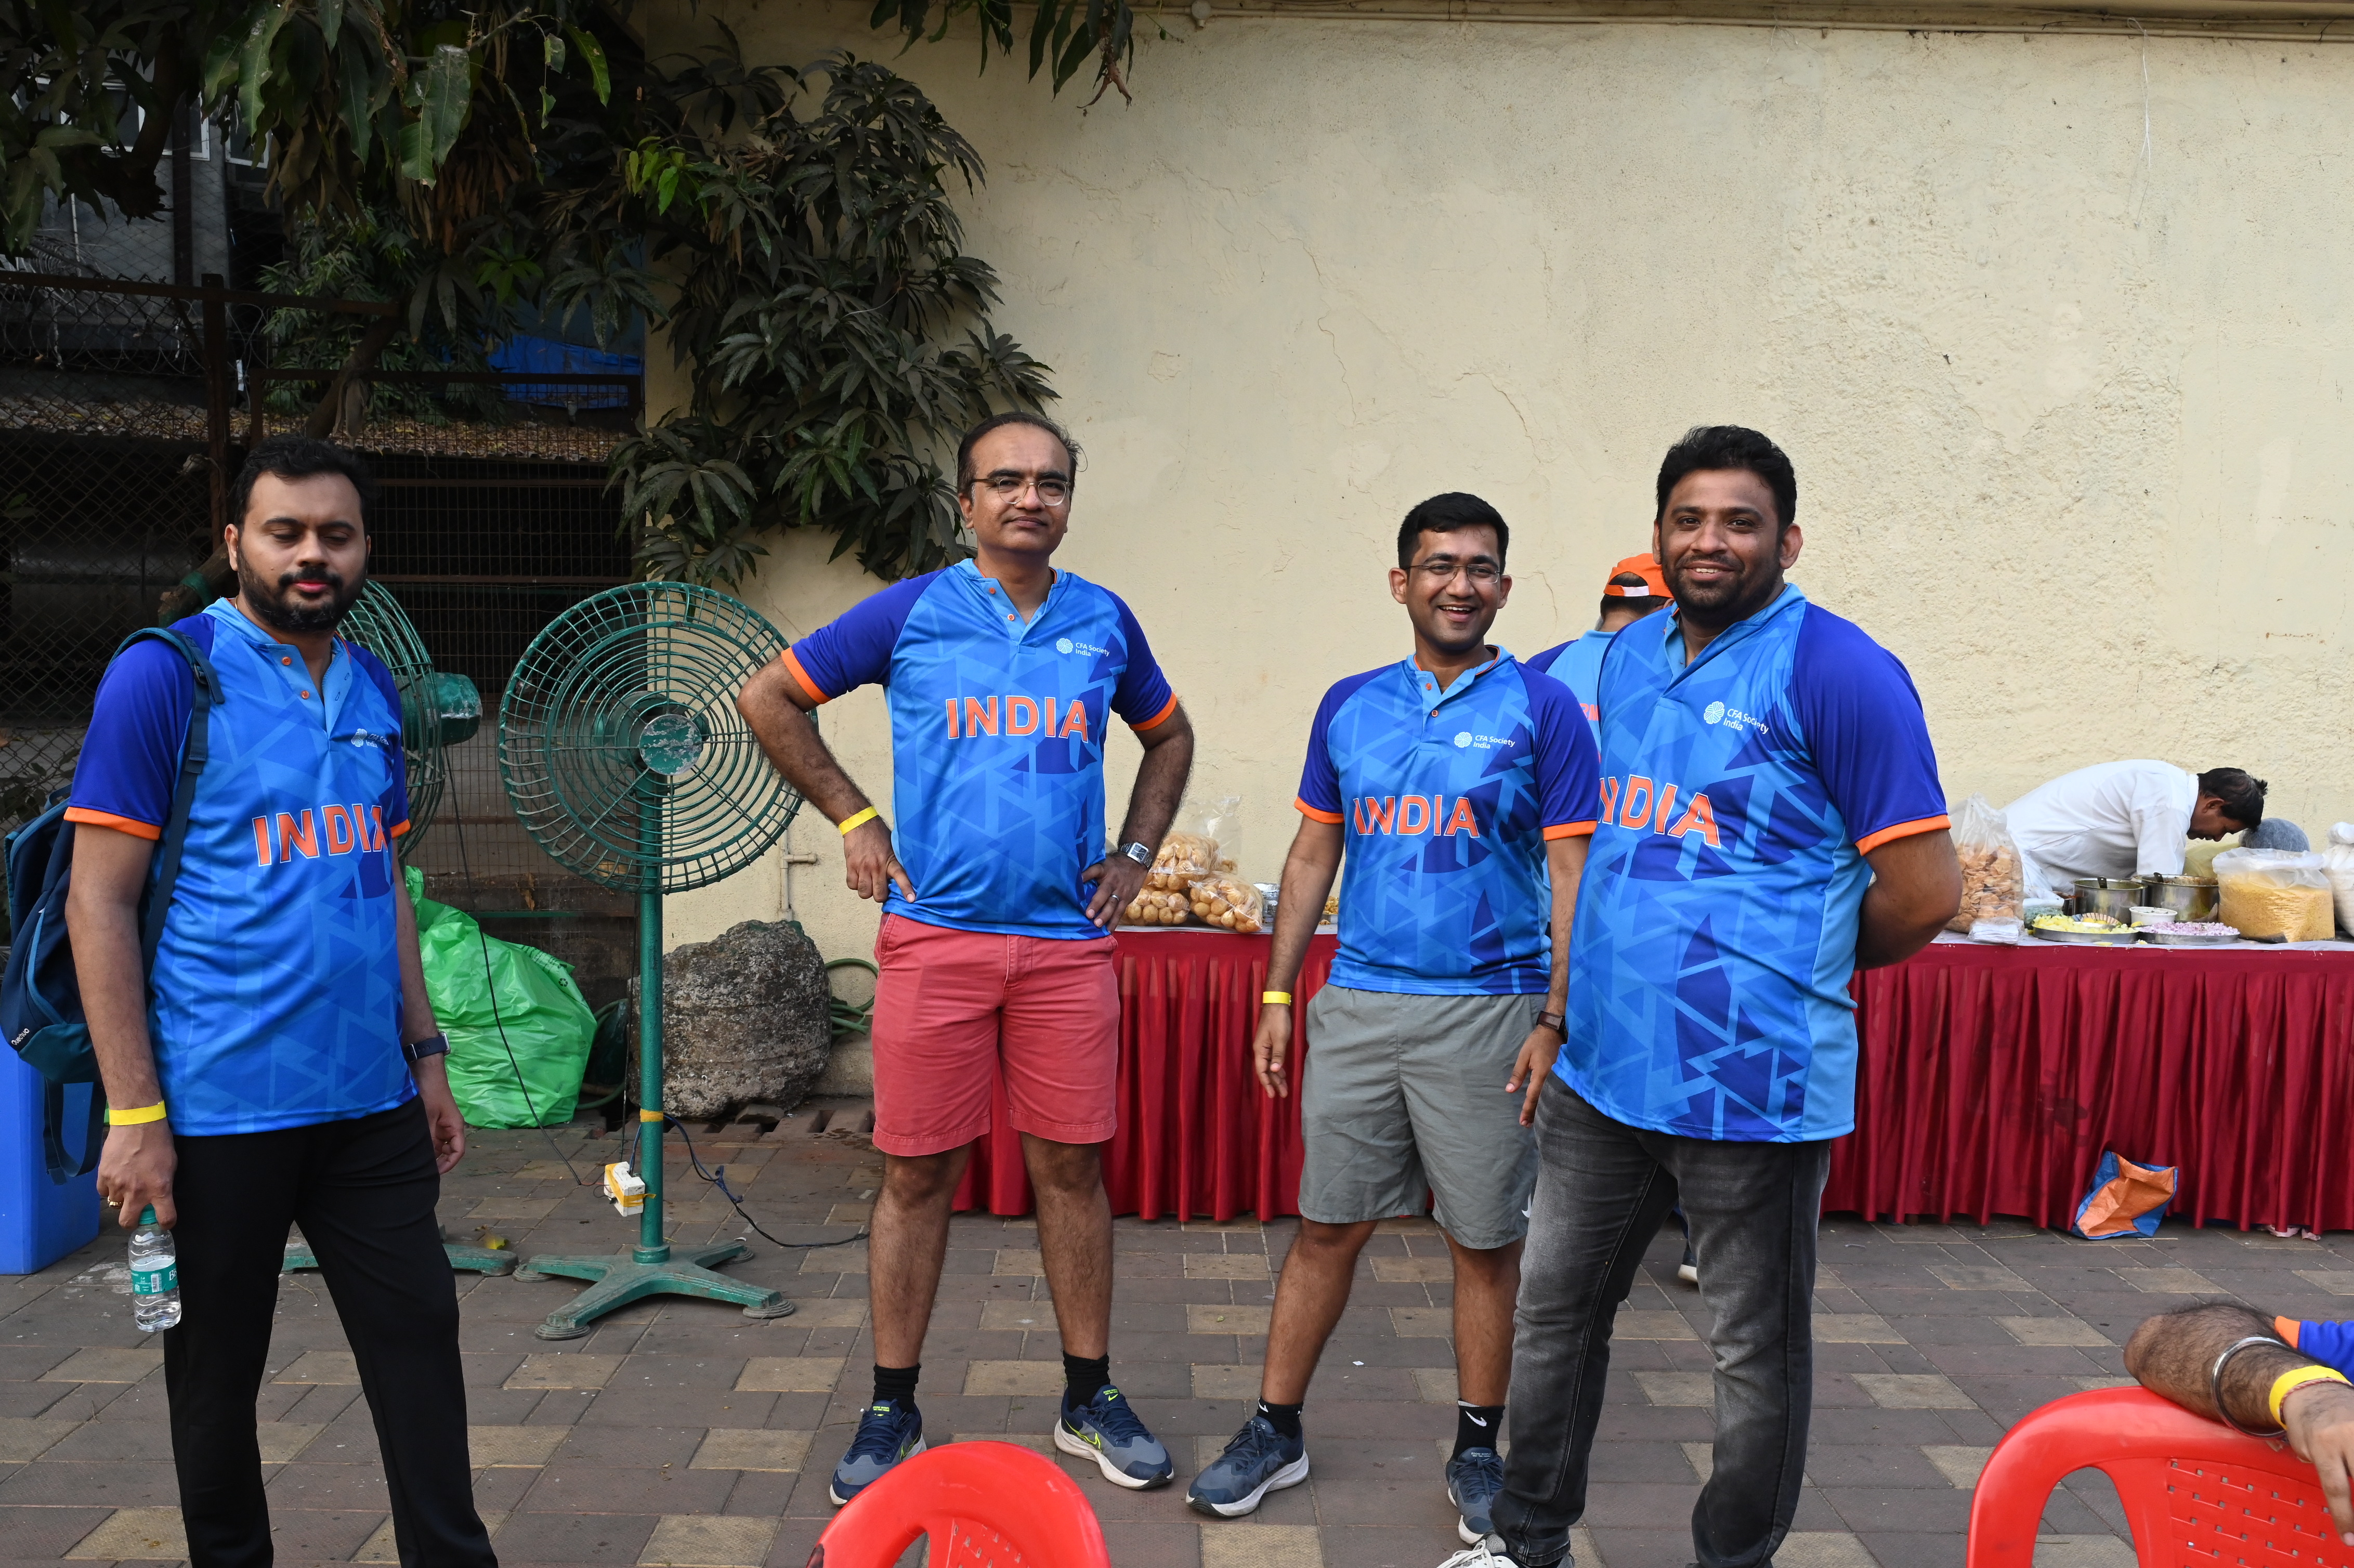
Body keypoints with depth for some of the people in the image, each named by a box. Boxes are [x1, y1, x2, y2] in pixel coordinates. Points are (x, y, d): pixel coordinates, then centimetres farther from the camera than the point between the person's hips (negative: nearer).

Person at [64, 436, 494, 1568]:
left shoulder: (373, 690, 9)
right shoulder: (166, 676, -8)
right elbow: (99, 902, -10)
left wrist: (425, 1059, 12)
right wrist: (134, 1115, -14)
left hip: (369, 1101, 5)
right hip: (220, 1111, -5)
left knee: (419, 1341, 9)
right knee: (217, 1374, 12)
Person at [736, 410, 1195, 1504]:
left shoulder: (1104, 622, 8)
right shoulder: (911, 614, 0)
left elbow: (1168, 735, 24)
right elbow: (767, 699, 8)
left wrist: (1135, 854, 12)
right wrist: (853, 819, 3)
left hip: (1068, 941, 2)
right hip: (935, 936, -2)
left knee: (1071, 1167, 8)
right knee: (918, 1173, 4)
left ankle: (1089, 1400, 23)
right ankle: (892, 1412, 19)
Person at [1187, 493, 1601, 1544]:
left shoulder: (1542, 708, -2)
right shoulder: (1350, 706, 8)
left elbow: (1571, 877, -4)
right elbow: (1314, 855, 12)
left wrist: (1557, 1021, -11)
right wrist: (1278, 995, 8)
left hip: (1487, 1011, -2)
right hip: (1358, 1005, 3)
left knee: (1486, 1241, 8)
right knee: (1327, 1226, 9)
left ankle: (1478, 1452, 25)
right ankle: (1275, 1433, 22)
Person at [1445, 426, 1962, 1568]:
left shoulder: (1838, 673, -12)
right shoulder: (1630, 655, 10)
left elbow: (1924, 893, -14)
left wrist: (1799, 962, 1)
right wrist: (1572, 1004, 11)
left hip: (1750, 1080, -7)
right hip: (1602, 1063, 7)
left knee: (1755, 1354, 11)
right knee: (1552, 1311, 18)